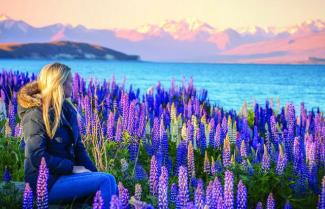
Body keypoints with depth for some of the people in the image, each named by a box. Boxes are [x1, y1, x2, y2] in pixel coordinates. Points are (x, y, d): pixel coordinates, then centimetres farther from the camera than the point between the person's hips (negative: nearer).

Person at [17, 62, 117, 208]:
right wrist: (73, 168, -18)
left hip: (65, 174, 7)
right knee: (106, 180, -20)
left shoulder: (67, 110, 11)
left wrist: (92, 172, -2)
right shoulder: (36, 115, -13)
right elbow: (37, 157, -19)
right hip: (46, 182, -7)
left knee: (109, 182, -15)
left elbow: (78, 146, 13)